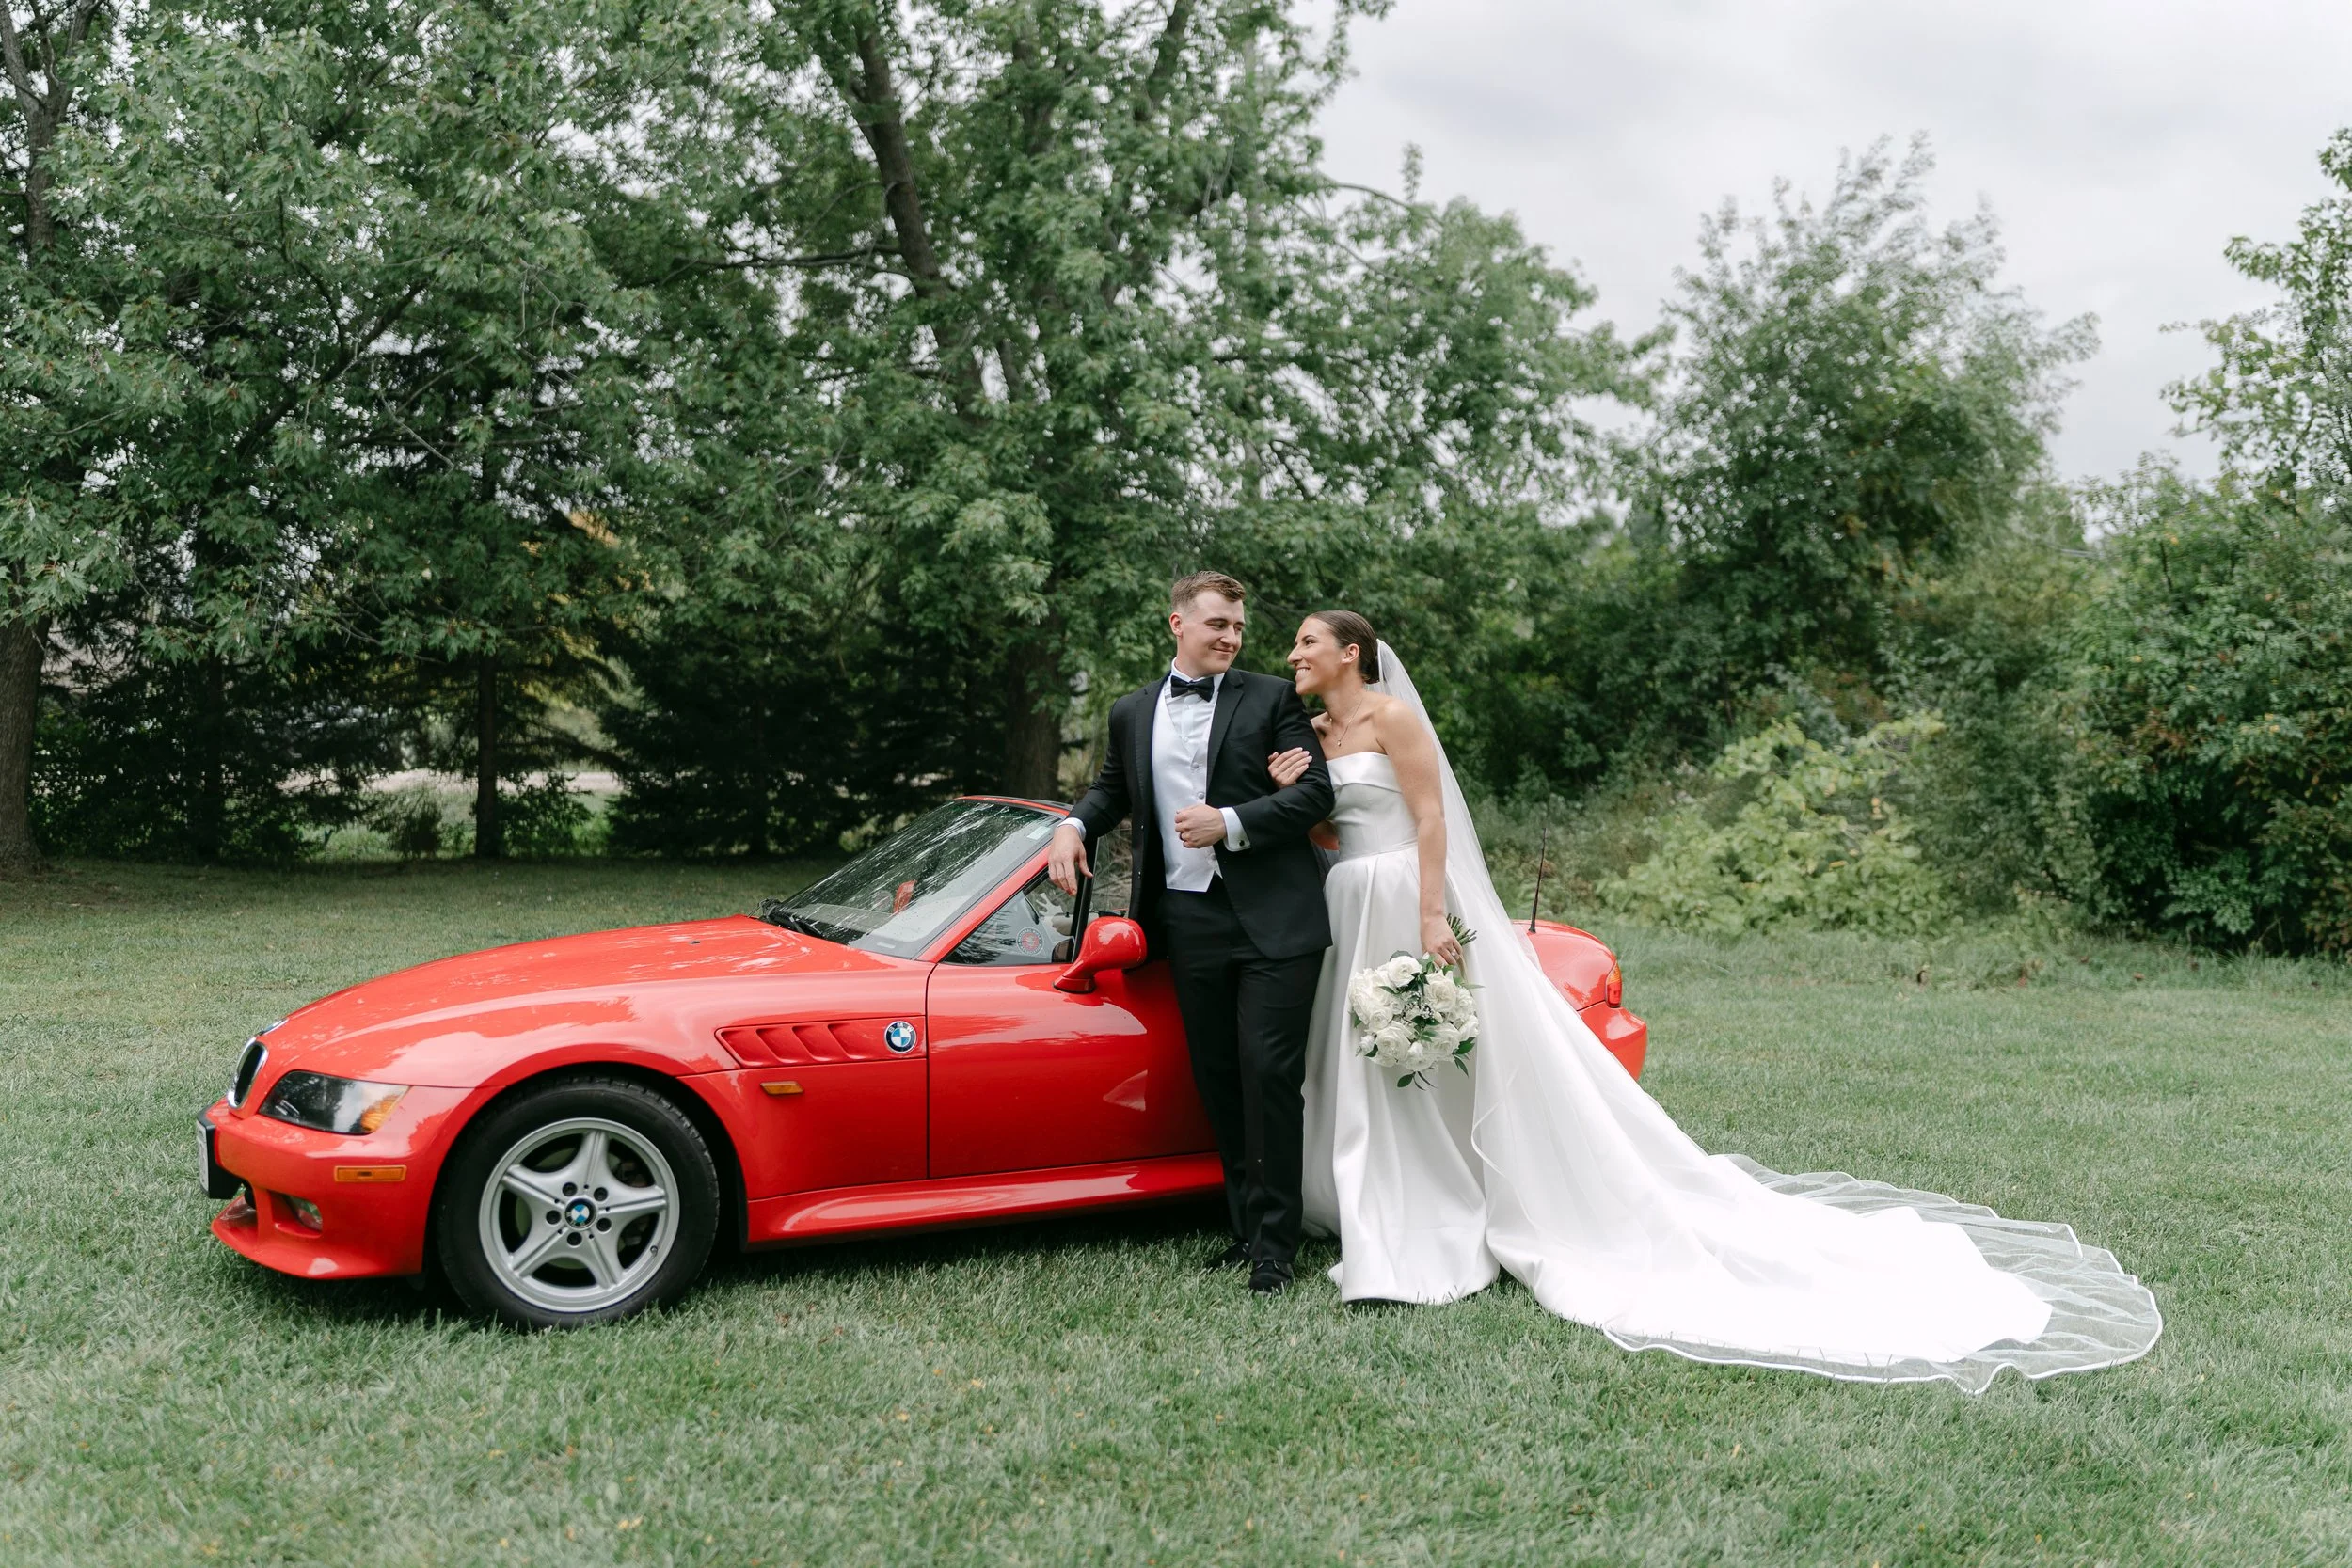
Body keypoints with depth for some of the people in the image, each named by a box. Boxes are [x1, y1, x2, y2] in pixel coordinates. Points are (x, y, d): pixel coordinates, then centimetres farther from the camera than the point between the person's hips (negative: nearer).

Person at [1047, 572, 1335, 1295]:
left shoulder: (1271, 697, 3)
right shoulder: (1132, 713, 14)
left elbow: (1316, 792, -4)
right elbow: (1111, 789, 28)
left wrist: (1230, 823, -13)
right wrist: (1074, 827, 8)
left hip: (1271, 918, -4)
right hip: (1188, 919, 4)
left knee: (1269, 1072, -7)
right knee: (1217, 1079, 10)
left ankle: (1275, 1242, 3)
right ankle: (1247, 1227, 21)